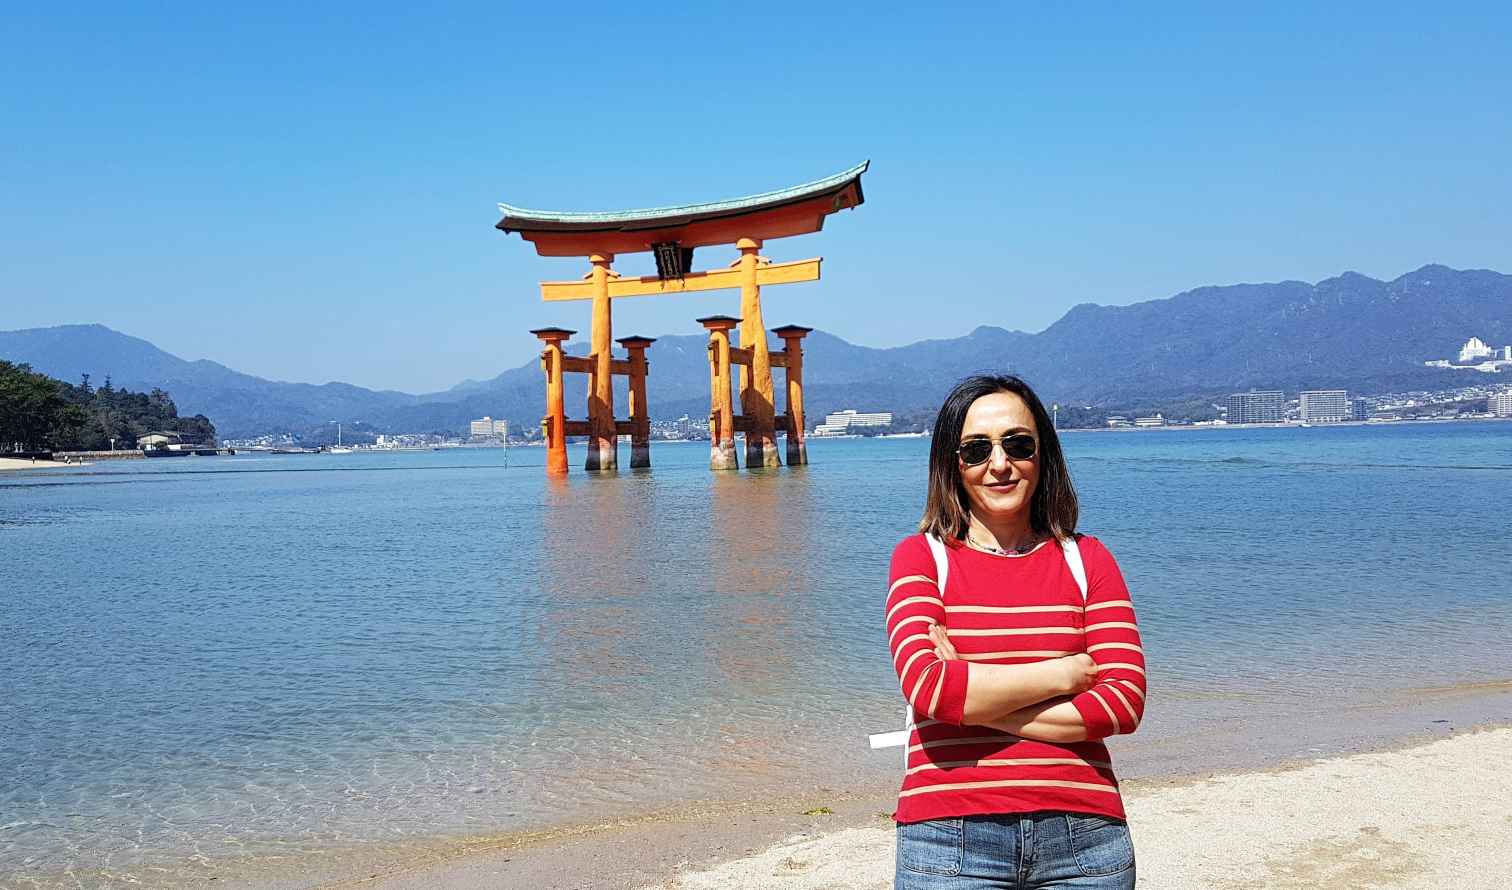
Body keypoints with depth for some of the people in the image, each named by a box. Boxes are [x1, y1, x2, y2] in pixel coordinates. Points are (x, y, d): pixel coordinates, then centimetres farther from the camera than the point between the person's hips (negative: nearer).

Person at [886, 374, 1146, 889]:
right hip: (951, 838, -2)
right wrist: (1064, 673, -8)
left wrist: (975, 699, -10)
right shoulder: (921, 557, 2)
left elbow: (1125, 702, -4)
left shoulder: (1086, 559, 7)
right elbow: (928, 687, -14)